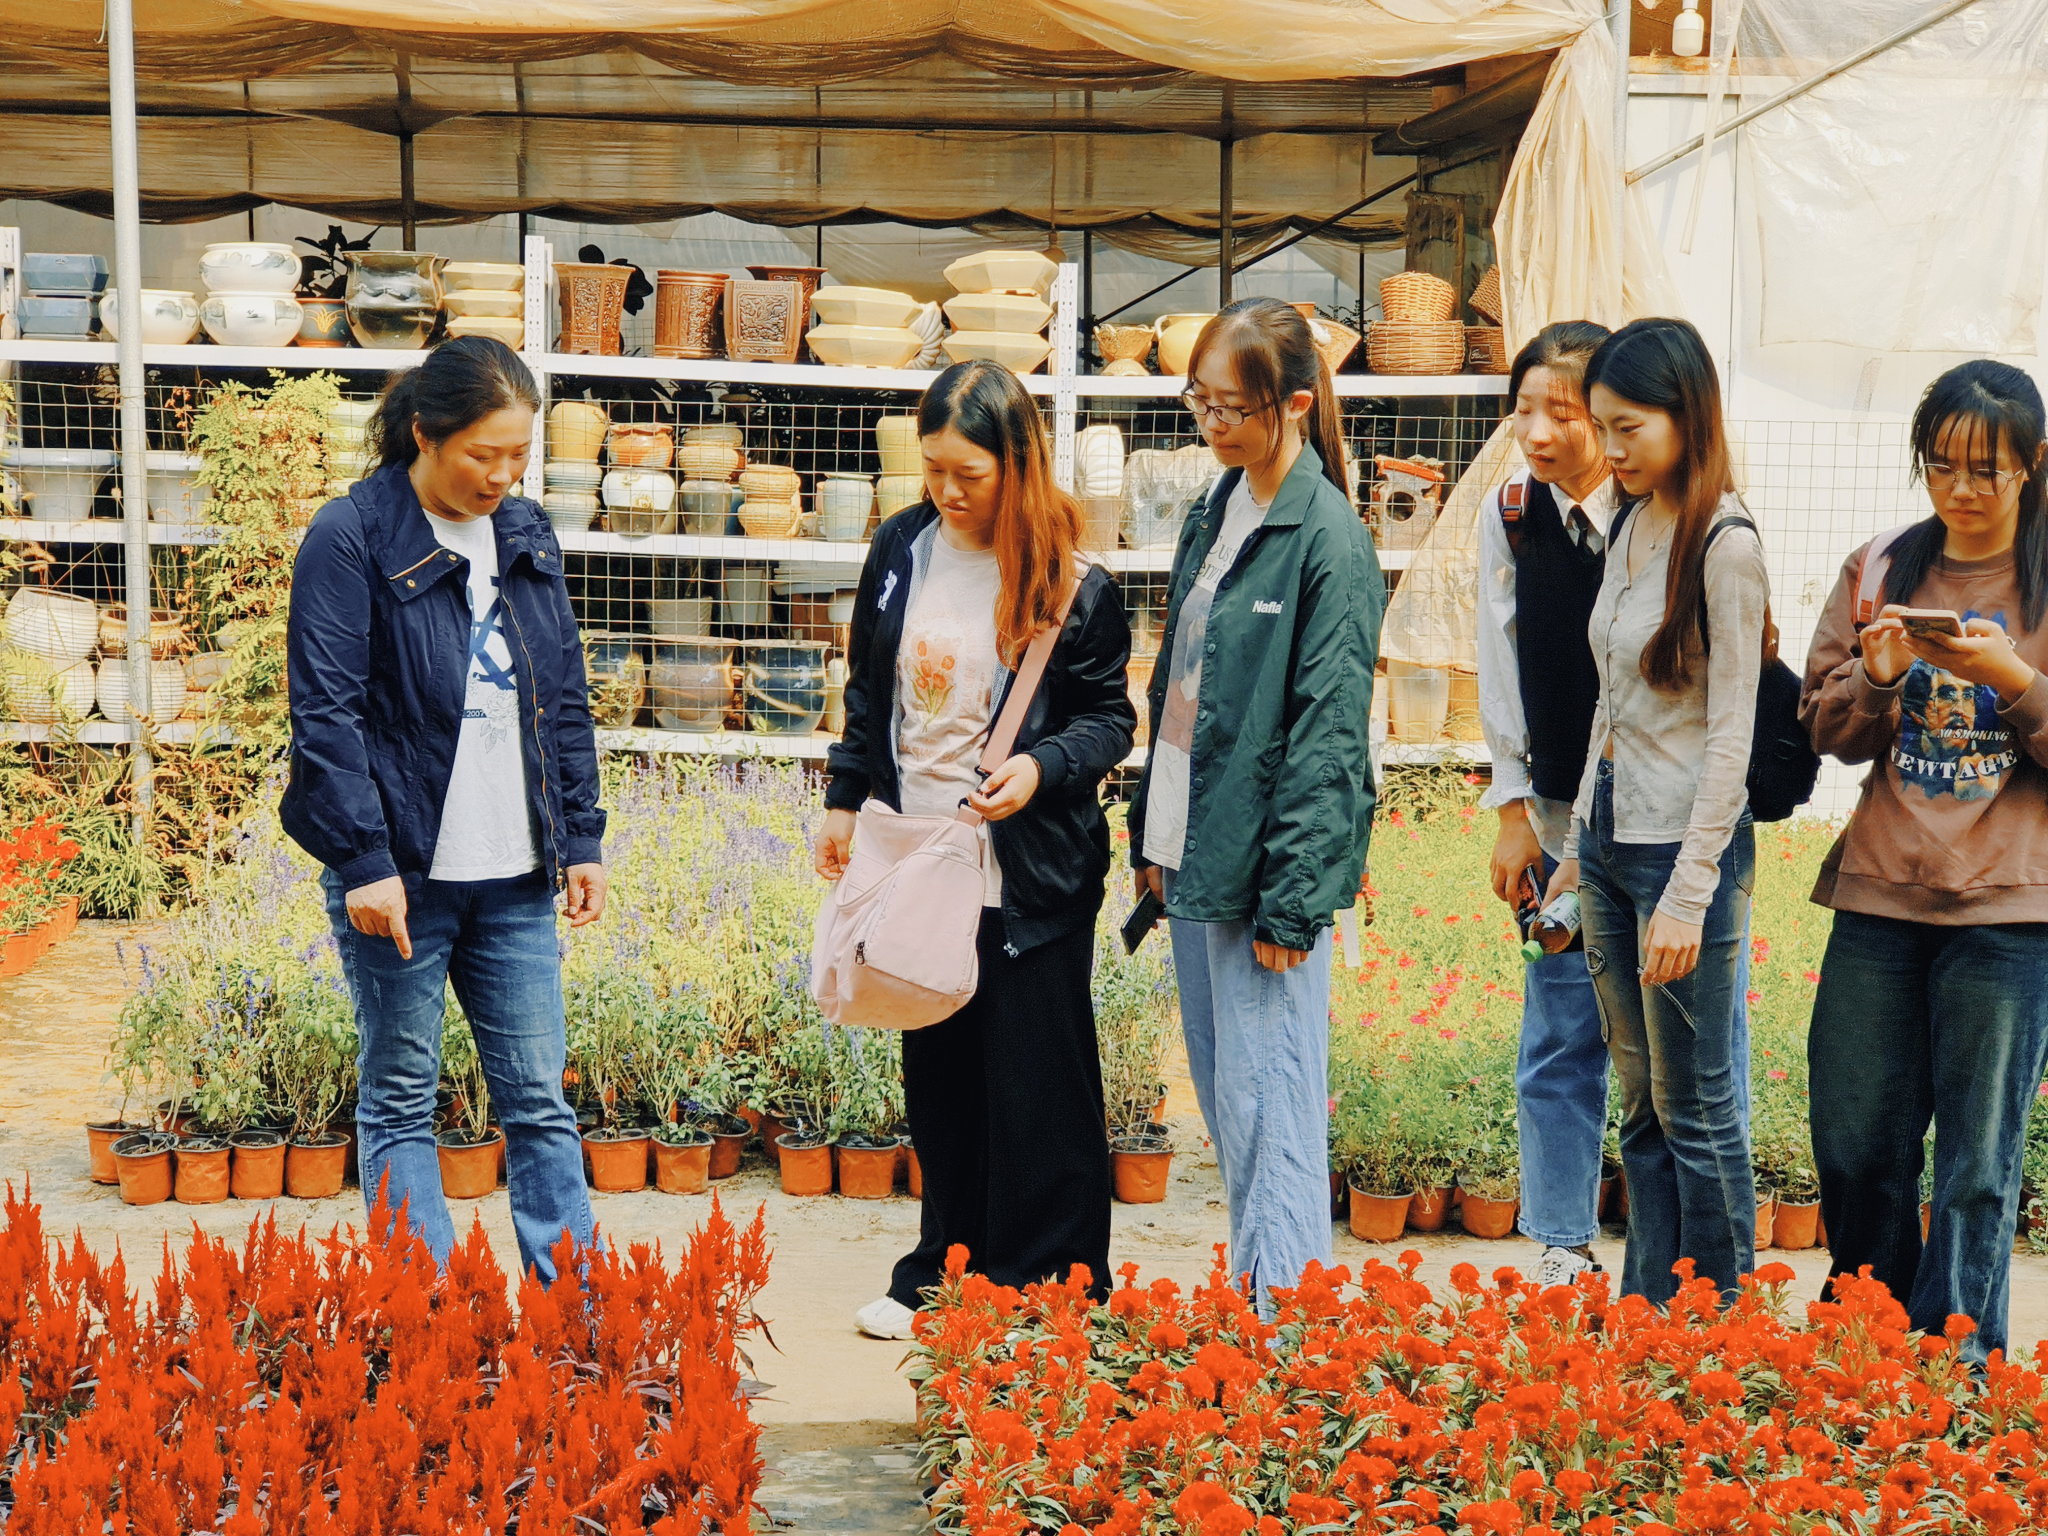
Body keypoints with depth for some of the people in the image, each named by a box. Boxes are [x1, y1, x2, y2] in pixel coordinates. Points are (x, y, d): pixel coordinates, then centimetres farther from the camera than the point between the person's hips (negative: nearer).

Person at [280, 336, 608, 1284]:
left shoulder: (527, 537, 10)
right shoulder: (351, 538, -7)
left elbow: (565, 699, 15)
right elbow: (325, 712, -11)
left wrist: (582, 840, 10)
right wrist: (365, 860, -16)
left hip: (517, 878, 5)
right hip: (402, 871, -5)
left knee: (539, 1100, 7)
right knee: (401, 1101, 6)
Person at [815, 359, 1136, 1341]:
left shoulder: (1069, 584, -10)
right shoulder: (900, 551, 5)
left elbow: (1112, 716, -3)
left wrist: (1043, 765, -20)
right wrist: (845, 801, 14)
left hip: (1031, 876, -5)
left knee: (1035, 1086, 1)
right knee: (937, 1076, 14)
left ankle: (1053, 1294, 12)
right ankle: (945, 1272, 27)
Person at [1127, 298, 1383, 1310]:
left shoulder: (1330, 542, -14)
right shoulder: (1213, 514, 12)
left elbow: (1327, 734, -16)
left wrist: (1291, 900, -17)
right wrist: (1153, 838, 15)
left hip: (1265, 864, -8)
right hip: (1193, 853, 8)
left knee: (1268, 1109, -4)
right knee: (1222, 1101, 15)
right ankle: (1249, 1299, 27)